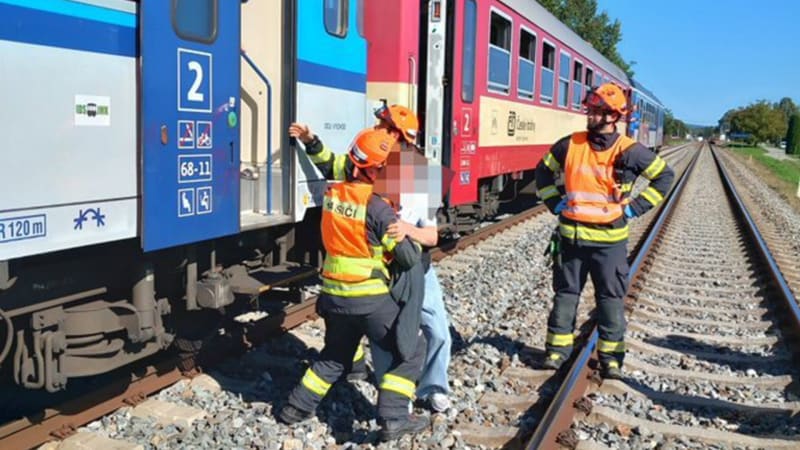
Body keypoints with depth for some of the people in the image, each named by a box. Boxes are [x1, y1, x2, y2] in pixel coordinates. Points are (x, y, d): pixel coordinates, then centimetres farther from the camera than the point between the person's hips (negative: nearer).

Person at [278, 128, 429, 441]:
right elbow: (409, 258, -12)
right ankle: (393, 418, 4)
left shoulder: (331, 194, -1)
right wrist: (413, 238, 7)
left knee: (335, 355, 28)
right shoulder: (377, 208, -19)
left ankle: (298, 407, 32)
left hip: (333, 294, 7)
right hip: (369, 299, -7)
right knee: (411, 349, 9)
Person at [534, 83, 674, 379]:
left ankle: (611, 357, 18)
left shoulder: (629, 151, -8)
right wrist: (554, 202, 6)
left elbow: (664, 176, 3)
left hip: (609, 239, -2)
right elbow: (544, 171, 15)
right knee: (565, 294, 11)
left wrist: (635, 207, -2)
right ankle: (557, 349, 23)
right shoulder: (570, 145, 0)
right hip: (571, 236, 2)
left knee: (611, 299, 7)